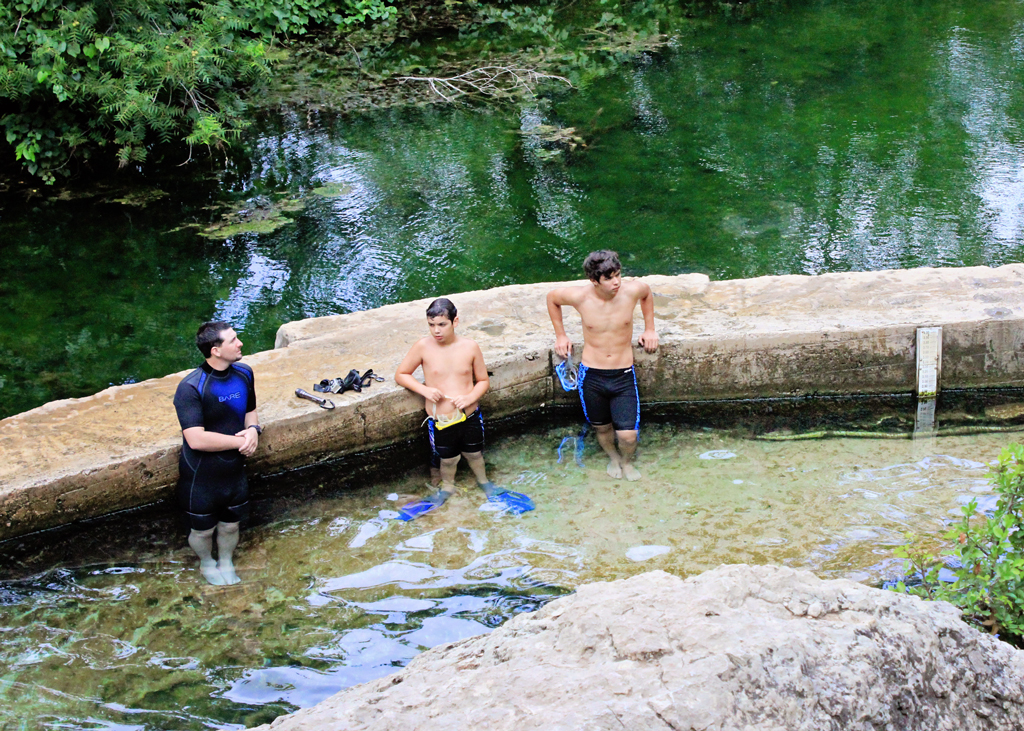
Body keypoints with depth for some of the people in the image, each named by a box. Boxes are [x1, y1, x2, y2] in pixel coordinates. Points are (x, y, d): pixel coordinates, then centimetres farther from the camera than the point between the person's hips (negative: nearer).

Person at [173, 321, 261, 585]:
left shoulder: (244, 373, -6)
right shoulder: (190, 388, -27)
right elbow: (196, 439, -32)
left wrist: (253, 429, -11)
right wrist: (239, 441, -25)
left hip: (234, 471, 5)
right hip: (201, 477, -5)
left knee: (230, 525, 23)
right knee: (203, 530, 18)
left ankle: (226, 563, 50)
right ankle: (207, 563, 48)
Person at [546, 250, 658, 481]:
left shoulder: (632, 291, -16)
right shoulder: (580, 296, -18)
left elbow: (647, 294, 11)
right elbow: (552, 298, 5)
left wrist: (649, 329, 11)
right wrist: (560, 335, 8)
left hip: (623, 375, 0)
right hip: (591, 376, 0)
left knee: (627, 435, -5)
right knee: (602, 428, 18)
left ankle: (627, 461, 31)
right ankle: (613, 457, 53)